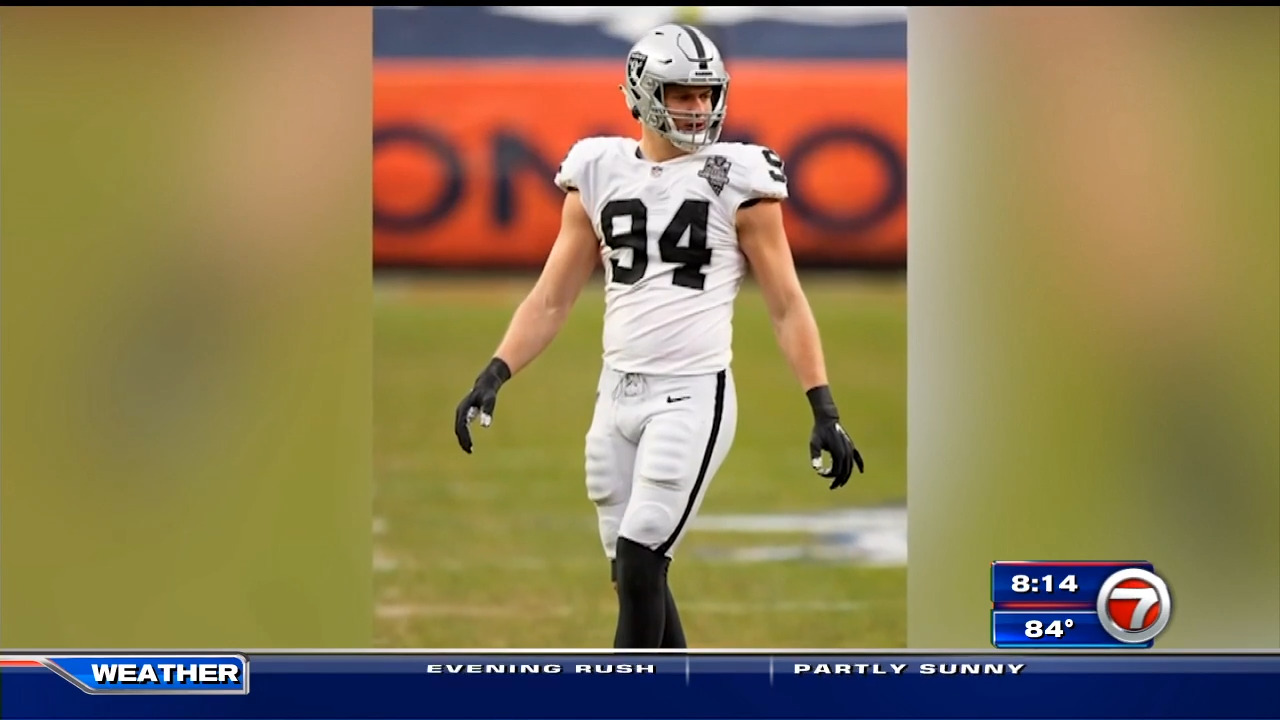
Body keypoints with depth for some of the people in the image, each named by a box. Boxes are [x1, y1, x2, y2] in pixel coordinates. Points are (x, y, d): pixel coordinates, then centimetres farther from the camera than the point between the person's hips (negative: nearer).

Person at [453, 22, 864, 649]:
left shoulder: (737, 180, -2)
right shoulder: (600, 174, 8)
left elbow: (786, 306, 1)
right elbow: (551, 300, 13)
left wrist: (824, 412, -5)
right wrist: (495, 375, 1)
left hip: (692, 396, -5)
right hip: (617, 394, 5)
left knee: (639, 570, -11)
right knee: (633, 576, 8)